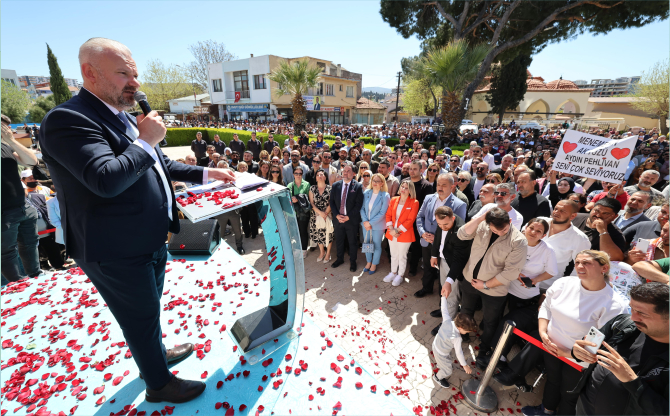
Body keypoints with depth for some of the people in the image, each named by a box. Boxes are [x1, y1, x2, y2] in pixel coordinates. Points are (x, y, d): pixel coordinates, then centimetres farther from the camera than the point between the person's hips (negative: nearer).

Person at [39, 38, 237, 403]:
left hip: (152, 240, 9)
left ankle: (156, 354, 52)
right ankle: (159, 383, 35)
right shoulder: (67, 120, -19)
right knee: (141, 318, 11)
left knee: (149, 310, 28)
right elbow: (106, 180, -34)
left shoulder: (123, 118, 11)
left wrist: (205, 173, 11)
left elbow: (160, 165, 19)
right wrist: (146, 140, -21)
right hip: (119, 253, -9)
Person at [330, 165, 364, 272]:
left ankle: (353, 261, 31)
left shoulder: (357, 186, -8)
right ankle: (340, 259, 39)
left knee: (352, 242, 11)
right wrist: (337, 215, -9)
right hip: (338, 218, 3)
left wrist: (348, 217, -15)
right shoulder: (335, 185, 3)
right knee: (339, 240, 17)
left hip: (351, 220, -3)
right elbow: (332, 202, 3)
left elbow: (358, 204, -11)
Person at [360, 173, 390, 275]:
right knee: (367, 243, 15)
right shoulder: (366, 193, -1)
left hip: (377, 225, -3)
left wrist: (370, 223, -16)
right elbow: (362, 208, 0)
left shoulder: (385, 196, -12)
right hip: (366, 224, 4)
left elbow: (382, 213, -15)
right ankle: (368, 262, 35)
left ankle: (374, 264, 29)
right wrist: (365, 221, -12)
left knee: (377, 245, 9)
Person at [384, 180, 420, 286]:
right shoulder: (394, 200, 4)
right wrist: (391, 229, -10)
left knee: (402, 256, 11)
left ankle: (400, 275, 29)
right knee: (393, 255, 19)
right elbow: (388, 215, 3)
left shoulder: (414, 203, -10)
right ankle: (393, 272, 37)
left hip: (404, 234, -4)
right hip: (392, 233, 4)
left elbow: (410, 220, -15)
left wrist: (397, 230, -17)